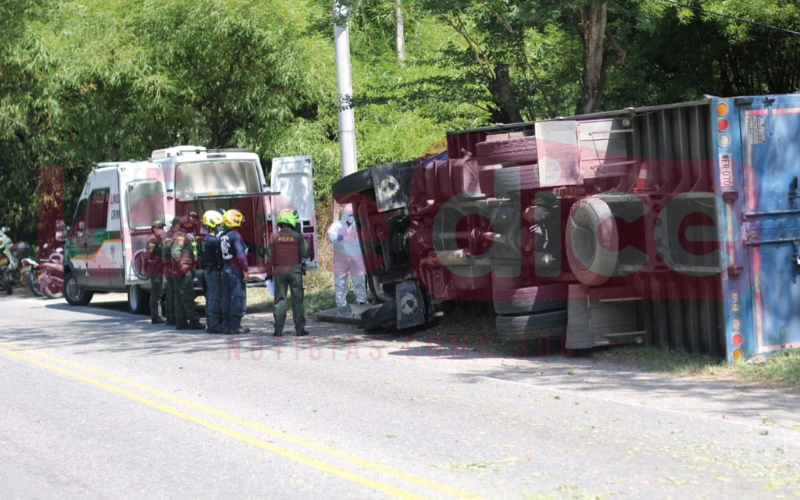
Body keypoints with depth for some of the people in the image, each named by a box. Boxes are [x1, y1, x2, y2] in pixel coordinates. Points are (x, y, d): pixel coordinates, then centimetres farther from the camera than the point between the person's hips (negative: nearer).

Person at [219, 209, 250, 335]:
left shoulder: (222, 237, 10)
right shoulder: (235, 236, -15)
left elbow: (220, 254, 14)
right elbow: (240, 254, -22)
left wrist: (223, 268, 18)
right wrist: (245, 269, -19)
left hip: (226, 269, 9)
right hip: (236, 270, -9)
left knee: (227, 297, 12)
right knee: (238, 297, -5)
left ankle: (226, 324, 17)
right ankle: (235, 326, -6)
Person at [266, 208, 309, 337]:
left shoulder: (274, 237, -3)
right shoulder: (298, 237, -7)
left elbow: (269, 255, -2)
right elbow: (305, 254, -5)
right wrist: (305, 244, 12)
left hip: (279, 271, 1)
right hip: (294, 270, -1)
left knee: (280, 300, 5)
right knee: (297, 299, 5)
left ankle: (278, 329, 1)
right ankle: (300, 328, 3)